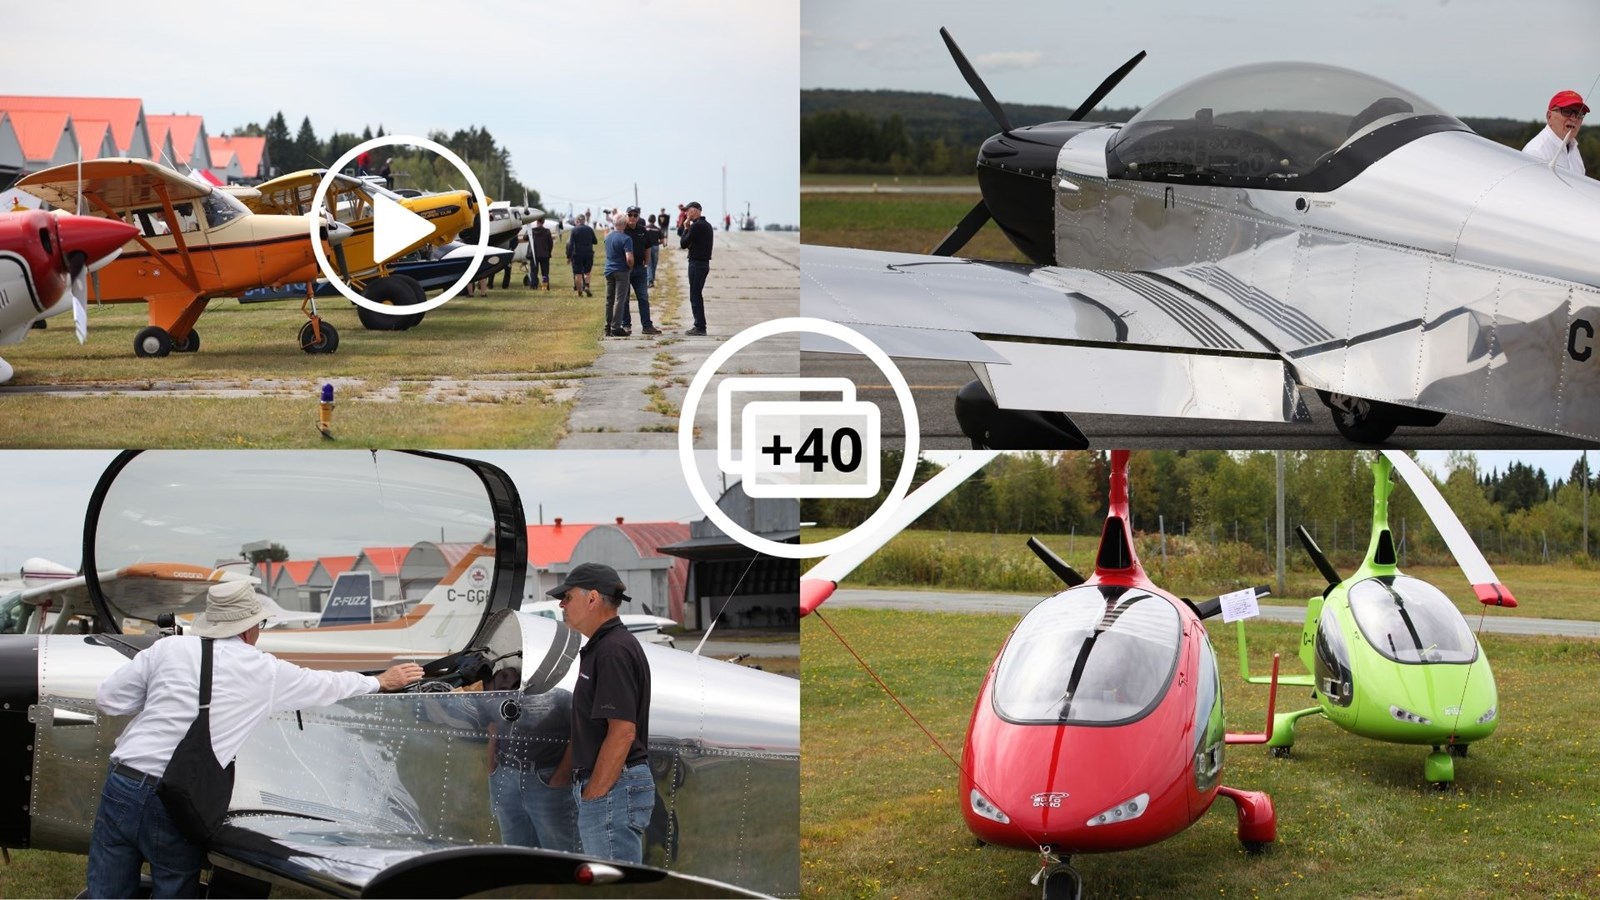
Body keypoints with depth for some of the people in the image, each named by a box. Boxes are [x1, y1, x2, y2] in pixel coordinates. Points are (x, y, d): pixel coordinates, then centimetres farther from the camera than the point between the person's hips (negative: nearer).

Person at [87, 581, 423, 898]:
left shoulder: (169, 647, 4)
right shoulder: (268, 672, 3)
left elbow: (108, 699, 6)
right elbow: (329, 684, 20)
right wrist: (382, 681, 37)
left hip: (121, 786, 2)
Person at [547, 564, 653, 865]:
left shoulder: (614, 650, -16)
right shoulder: (599, 648, 18)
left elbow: (622, 732, -23)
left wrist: (593, 794, -20)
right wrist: (557, 780, 22)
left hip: (612, 789, -11)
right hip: (606, 788, 11)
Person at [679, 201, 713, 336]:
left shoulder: (696, 226, -16)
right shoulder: (707, 225, 14)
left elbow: (683, 244, -12)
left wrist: (686, 228, -2)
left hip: (696, 264, -9)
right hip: (705, 263, 9)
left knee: (695, 296, -6)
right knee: (697, 295, 15)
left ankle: (700, 327, -6)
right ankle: (700, 326, 18)